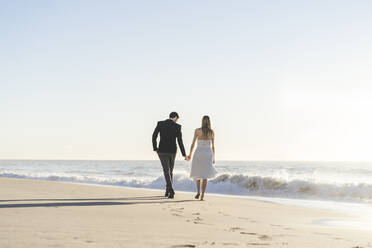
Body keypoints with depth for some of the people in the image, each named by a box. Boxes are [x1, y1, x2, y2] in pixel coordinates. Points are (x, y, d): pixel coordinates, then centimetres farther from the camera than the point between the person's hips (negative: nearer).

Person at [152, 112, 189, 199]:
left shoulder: (160, 123, -2)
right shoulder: (177, 126, -6)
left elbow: (154, 136, -5)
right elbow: (180, 141, -9)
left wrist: (155, 148, 8)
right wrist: (184, 155, -5)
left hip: (162, 151, -1)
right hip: (172, 151, 1)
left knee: (166, 171, -5)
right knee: (170, 171, 18)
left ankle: (171, 190, -27)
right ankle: (168, 191, 23)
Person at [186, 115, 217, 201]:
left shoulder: (197, 130, -3)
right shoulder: (212, 132, 2)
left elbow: (193, 144, 1)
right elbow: (213, 146, 7)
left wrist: (190, 154, 12)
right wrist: (213, 158, 16)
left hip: (198, 153, -1)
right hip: (208, 154, 1)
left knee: (198, 174, 19)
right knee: (205, 176, 3)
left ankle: (198, 192, 11)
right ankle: (202, 195, -6)